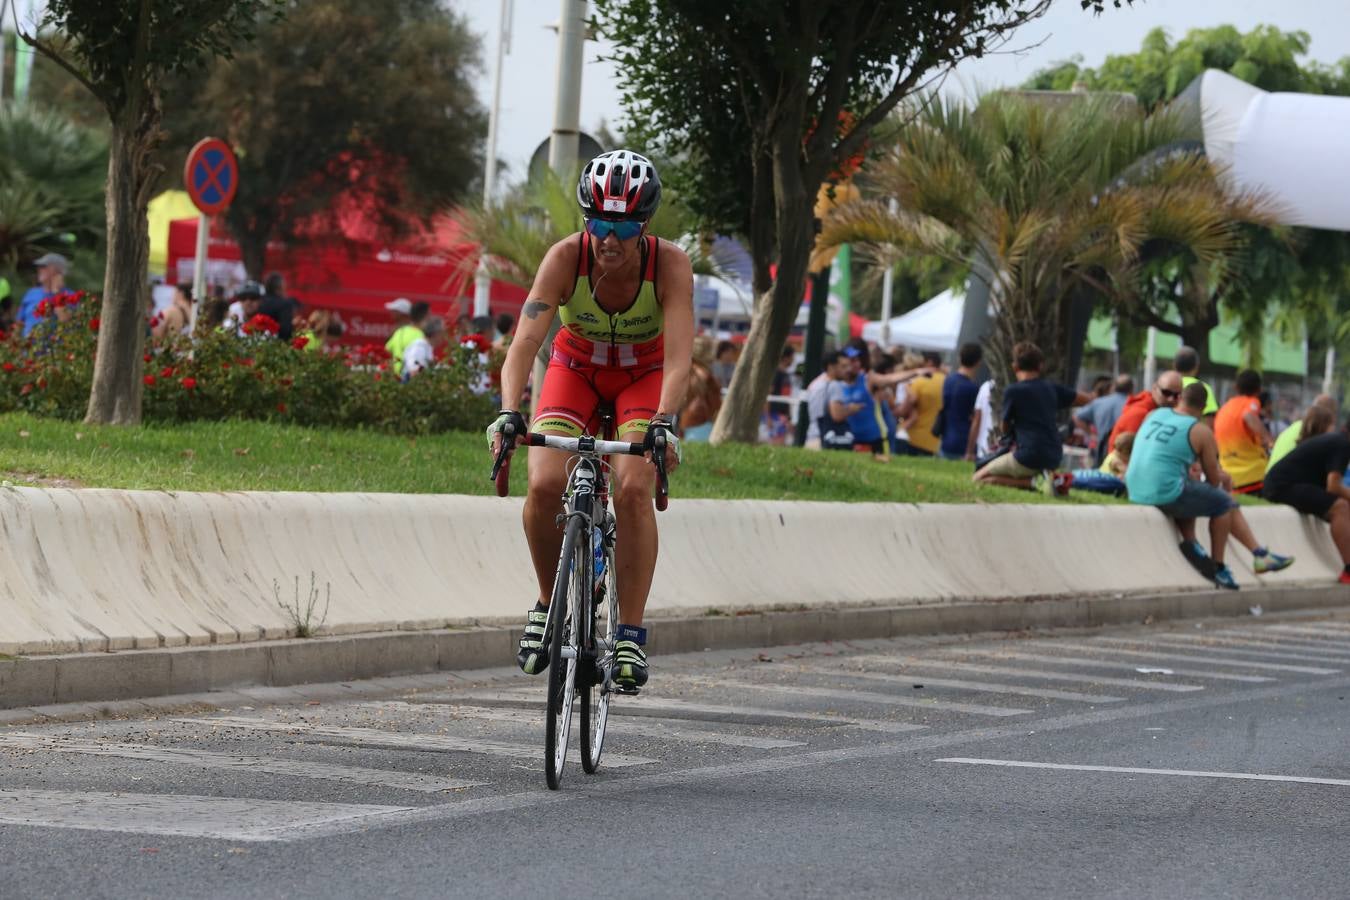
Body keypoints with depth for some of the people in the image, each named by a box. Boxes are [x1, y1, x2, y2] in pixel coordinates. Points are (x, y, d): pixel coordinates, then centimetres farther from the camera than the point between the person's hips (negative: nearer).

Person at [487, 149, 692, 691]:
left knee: (634, 489, -25)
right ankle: (550, 602, 5)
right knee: (544, 487, -21)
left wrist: (663, 423, -54)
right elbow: (525, 342, -36)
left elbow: (678, 357, -37)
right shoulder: (566, 258, -28)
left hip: (644, 377, -1)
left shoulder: (670, 265, -29)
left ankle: (631, 635, -15)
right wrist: (509, 411, -52)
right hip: (576, 368, 1)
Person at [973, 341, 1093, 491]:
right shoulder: (1052, 389, 7)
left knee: (978, 478, 4)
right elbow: (1087, 399, 18)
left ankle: (1032, 482, -13)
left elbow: (1005, 427, 4)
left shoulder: (1012, 391, -7)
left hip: (1028, 458, -7)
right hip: (1053, 459, 7)